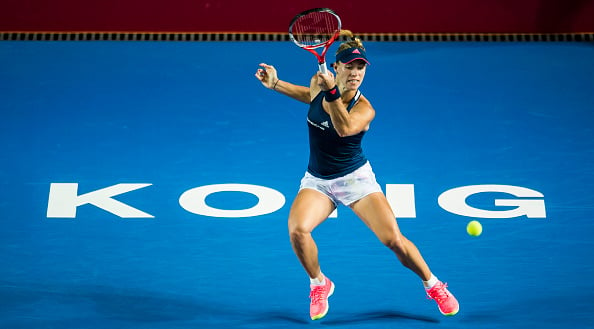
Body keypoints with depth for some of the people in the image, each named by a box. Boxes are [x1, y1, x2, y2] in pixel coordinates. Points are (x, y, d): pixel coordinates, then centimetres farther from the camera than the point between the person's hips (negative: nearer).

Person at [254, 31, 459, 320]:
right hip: (317, 181, 3)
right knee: (297, 230, -25)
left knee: (394, 239, -14)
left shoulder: (364, 109, -18)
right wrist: (275, 83, 11)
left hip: (355, 178, -3)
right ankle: (319, 284, 5)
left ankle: (433, 285, 16)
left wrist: (331, 93, -51)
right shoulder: (318, 84, -5)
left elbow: (345, 128, -41)